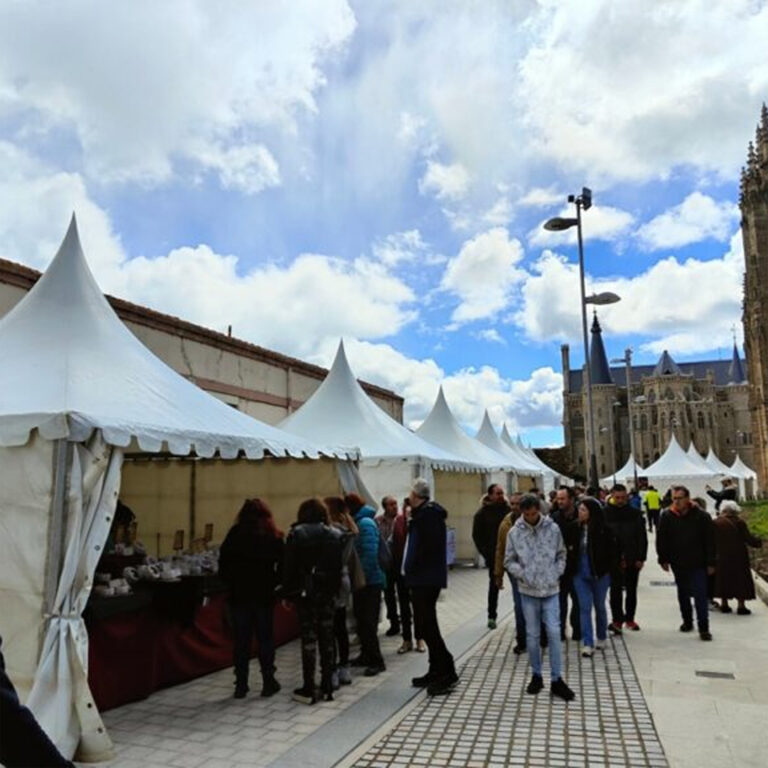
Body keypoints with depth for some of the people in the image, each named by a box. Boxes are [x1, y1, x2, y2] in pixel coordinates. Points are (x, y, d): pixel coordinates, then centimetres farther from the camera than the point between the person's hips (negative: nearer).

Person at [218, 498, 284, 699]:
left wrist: (231, 583, 5)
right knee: (265, 639, 9)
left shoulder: (235, 534, -1)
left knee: (241, 640, 8)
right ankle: (268, 683, 13)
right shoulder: (273, 536, -1)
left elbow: (223, 562, -4)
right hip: (264, 594, 0)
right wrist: (273, 583, 3)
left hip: (239, 594, 0)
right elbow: (282, 565, -6)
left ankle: (241, 685, 12)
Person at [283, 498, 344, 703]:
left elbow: (289, 565, -6)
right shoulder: (335, 535, 5)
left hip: (305, 592, -3)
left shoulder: (296, 533, -4)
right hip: (328, 592, 3)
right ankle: (327, 688, 15)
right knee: (327, 638, 10)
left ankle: (308, 690, 5)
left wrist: (288, 592, 0)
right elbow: (339, 566, 4)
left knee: (308, 638, 2)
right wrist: (336, 590, 7)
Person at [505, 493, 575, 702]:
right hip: (528, 591, 0)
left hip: (551, 590, 0)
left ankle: (556, 680, 9)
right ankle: (536, 675, 25)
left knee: (554, 633, -2)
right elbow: (509, 561, 1)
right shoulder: (514, 532, -7)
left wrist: (556, 574, -5)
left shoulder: (553, 528, -5)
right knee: (532, 635, 9)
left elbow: (561, 555, 6)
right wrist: (522, 574, -13)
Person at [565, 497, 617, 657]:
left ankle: (601, 638, 35)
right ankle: (588, 644, 4)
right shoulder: (573, 527, -4)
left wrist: (605, 568, -7)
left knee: (600, 607, 15)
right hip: (580, 574, 2)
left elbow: (613, 551, -4)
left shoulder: (604, 530, -12)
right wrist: (570, 567, -2)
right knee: (585, 608, 0)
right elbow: (567, 548, 7)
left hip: (599, 574, -2)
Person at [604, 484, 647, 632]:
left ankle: (629, 619, 26)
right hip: (613, 560, -2)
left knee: (632, 591, 13)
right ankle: (617, 619, 8)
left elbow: (642, 537, 1)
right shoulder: (605, 514, -5)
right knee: (615, 590, 0)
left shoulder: (635, 514, 0)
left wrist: (641, 558, -5)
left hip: (632, 559, 2)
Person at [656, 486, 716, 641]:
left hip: (697, 564, -3)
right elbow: (661, 540, 3)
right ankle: (687, 621, 31)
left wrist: (710, 563, -4)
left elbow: (710, 541, -3)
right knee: (683, 594, 15)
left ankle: (704, 628, 1)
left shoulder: (701, 516, -8)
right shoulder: (667, 516, -3)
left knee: (700, 595, -5)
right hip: (678, 564, 3)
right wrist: (663, 559, 0)